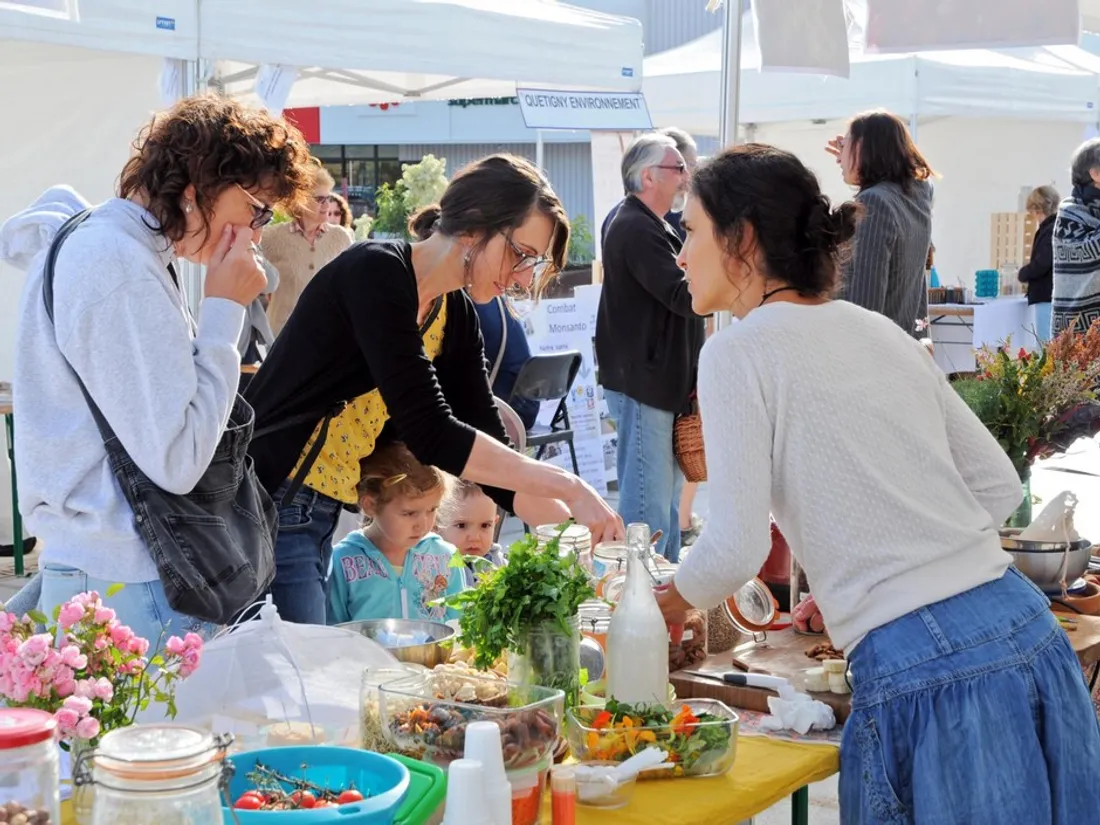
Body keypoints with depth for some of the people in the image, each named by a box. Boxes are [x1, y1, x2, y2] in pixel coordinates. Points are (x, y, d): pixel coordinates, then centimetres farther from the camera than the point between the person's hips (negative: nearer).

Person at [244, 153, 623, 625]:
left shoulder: (456, 315, 7)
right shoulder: (378, 273, -18)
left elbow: (490, 449, 7)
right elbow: (431, 435, -25)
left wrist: (584, 534, -3)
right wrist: (568, 487, -24)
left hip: (320, 517, 8)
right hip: (265, 511, -8)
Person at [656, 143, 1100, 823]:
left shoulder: (740, 351, -5)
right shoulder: (881, 331, 14)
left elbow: (738, 548, -12)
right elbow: (998, 486, 15)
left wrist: (672, 602, 8)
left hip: (923, 671, -7)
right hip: (1026, 628, 7)